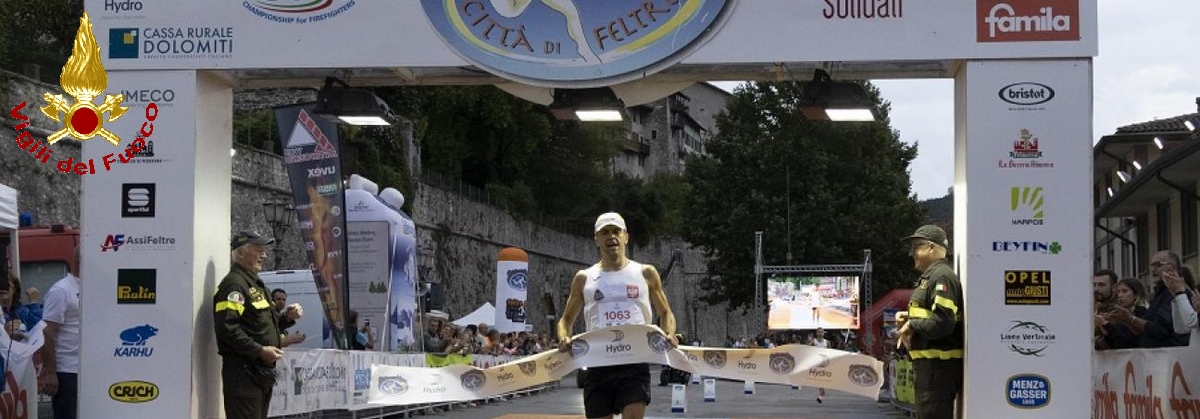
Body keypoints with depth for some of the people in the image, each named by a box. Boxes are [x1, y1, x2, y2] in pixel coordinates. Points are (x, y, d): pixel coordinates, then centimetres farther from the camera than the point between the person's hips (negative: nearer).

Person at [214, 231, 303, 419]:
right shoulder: (234, 284, -12)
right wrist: (260, 351, -23)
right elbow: (227, 329, -23)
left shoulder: (256, 284, 21)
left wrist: (288, 317, 11)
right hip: (243, 371, -11)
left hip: (263, 372, 11)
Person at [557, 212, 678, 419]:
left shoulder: (646, 274, 10)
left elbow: (665, 313, 17)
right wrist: (564, 338, -5)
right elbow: (566, 319, 17)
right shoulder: (584, 279, 12)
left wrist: (669, 334, -5)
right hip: (598, 364, 2)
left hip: (635, 365, -2)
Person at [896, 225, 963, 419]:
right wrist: (909, 318, 13)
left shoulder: (942, 277, -15)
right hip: (930, 362, 11)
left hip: (938, 365, -11)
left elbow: (943, 322, -26)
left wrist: (912, 326, -13)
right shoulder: (930, 277, 20)